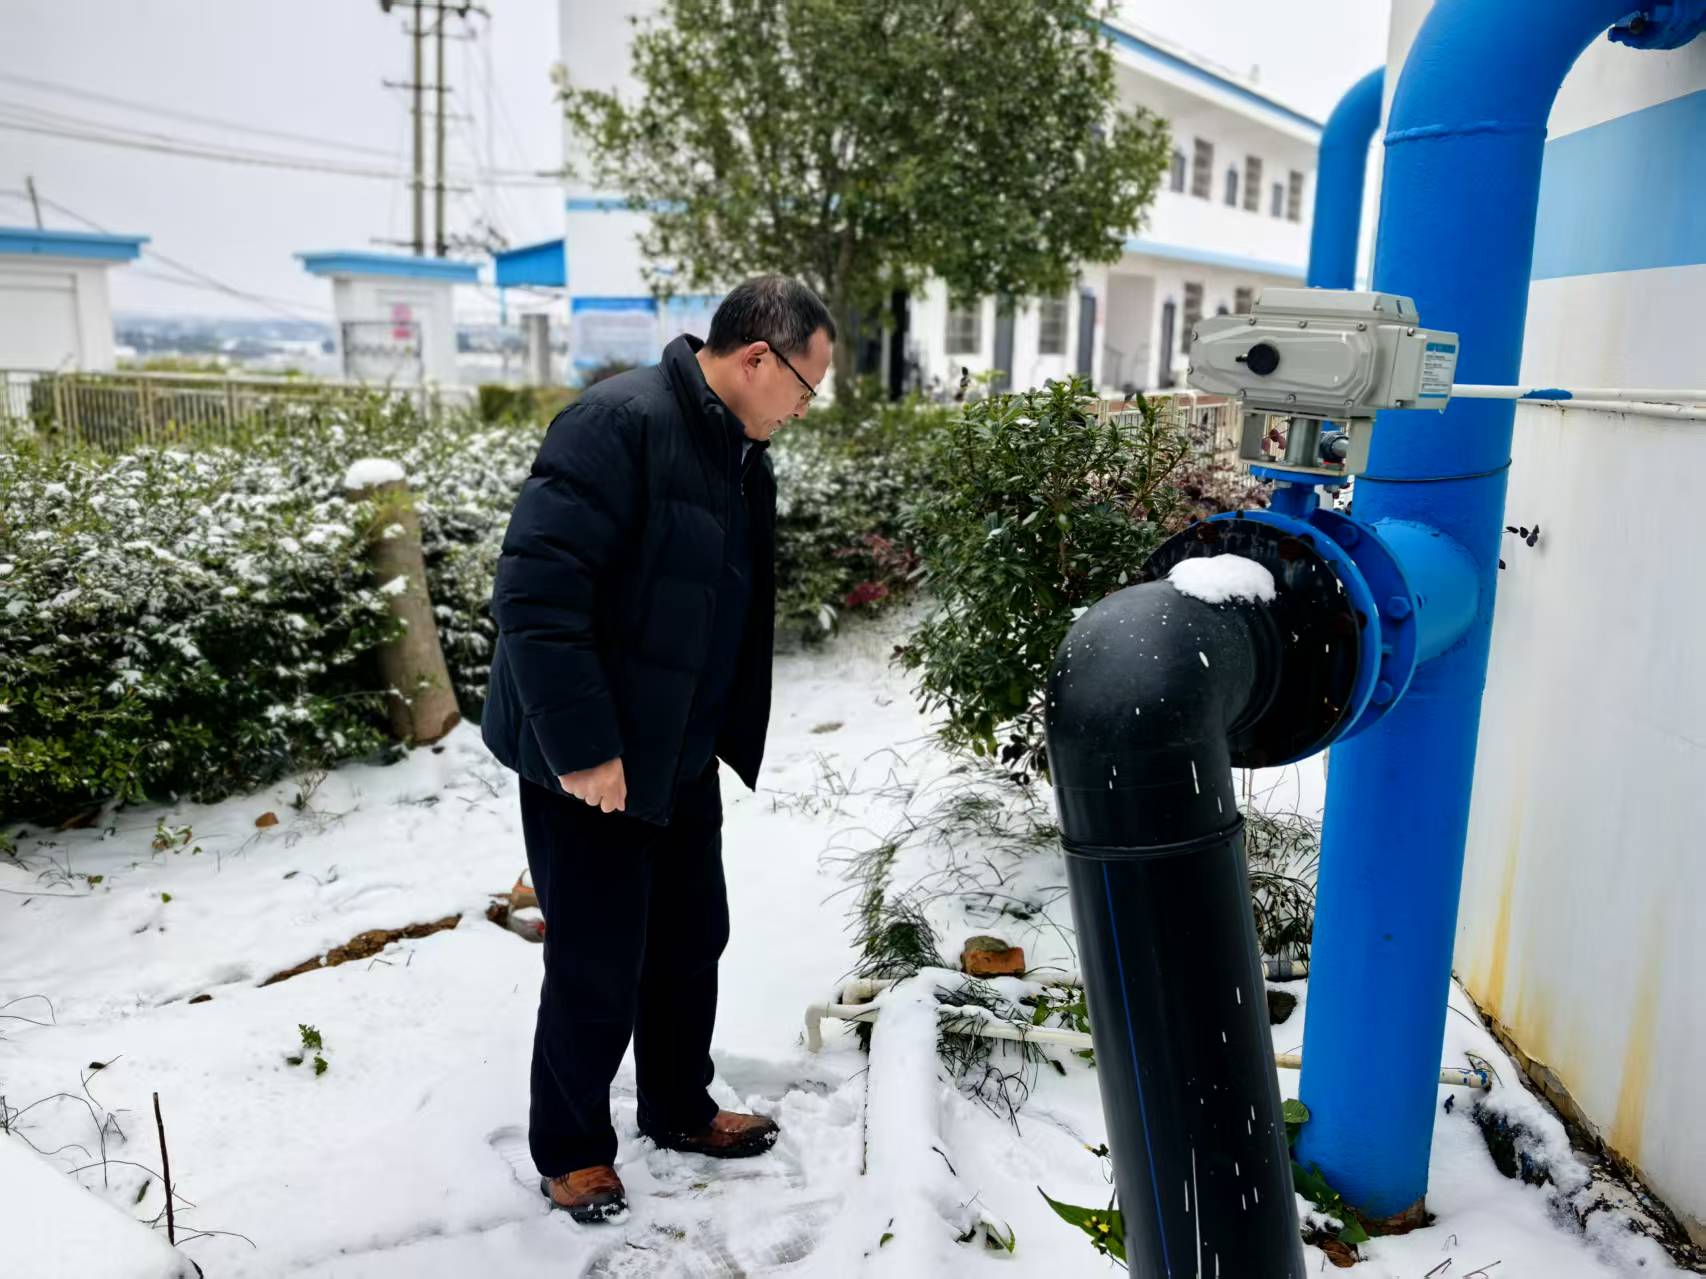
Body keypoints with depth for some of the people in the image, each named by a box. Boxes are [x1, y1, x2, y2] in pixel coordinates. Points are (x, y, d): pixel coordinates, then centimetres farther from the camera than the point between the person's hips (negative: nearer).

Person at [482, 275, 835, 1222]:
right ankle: (571, 1151, 26)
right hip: (589, 762, -8)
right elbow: (534, 591, -26)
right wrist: (582, 747, -24)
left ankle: (680, 1110, 38)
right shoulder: (619, 423, -21)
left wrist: (723, 735, 14)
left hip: (680, 755, 9)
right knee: (598, 968, 4)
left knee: (691, 941, 17)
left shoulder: (739, 451, 7)